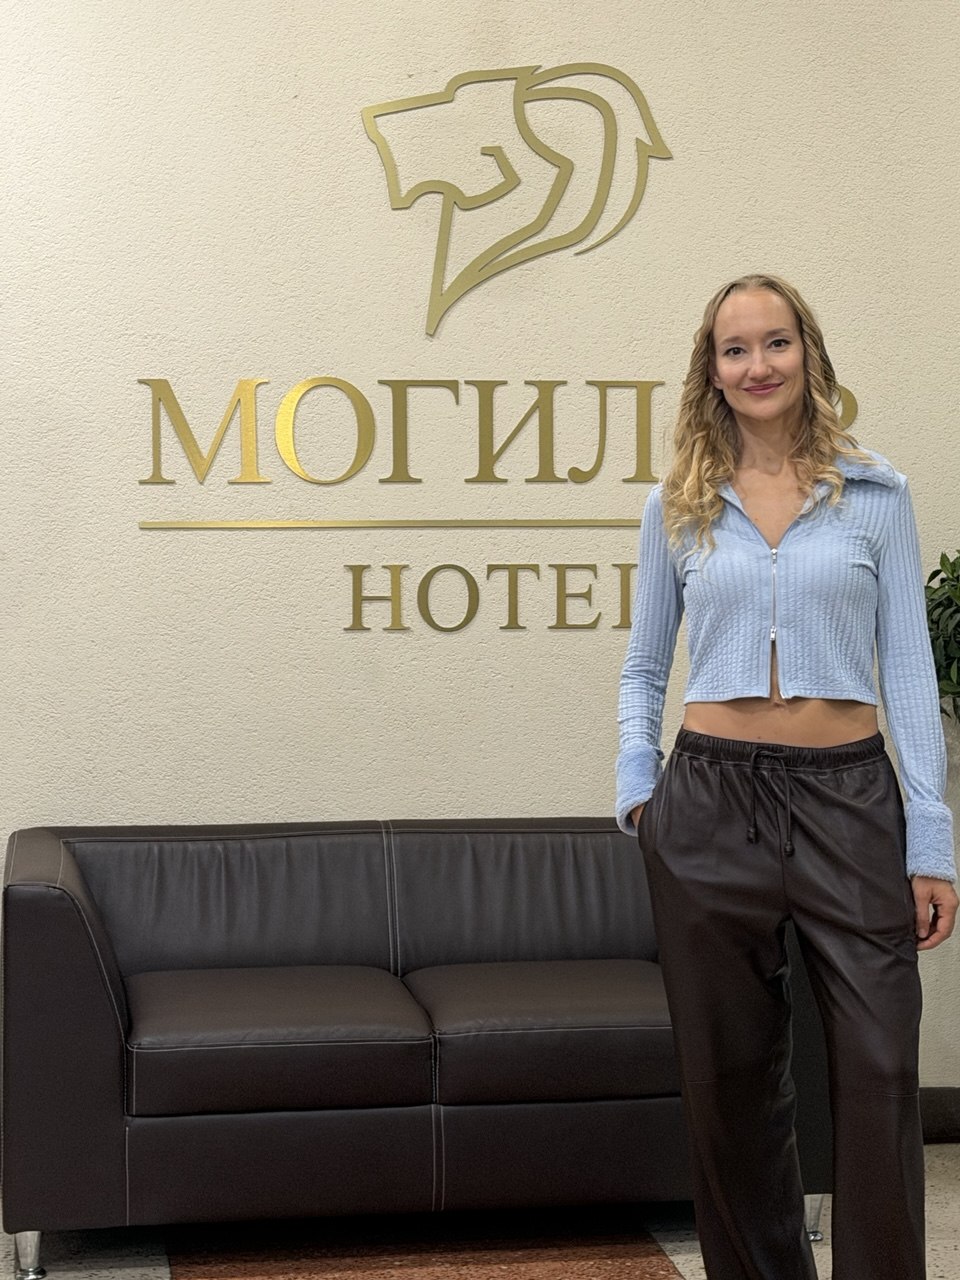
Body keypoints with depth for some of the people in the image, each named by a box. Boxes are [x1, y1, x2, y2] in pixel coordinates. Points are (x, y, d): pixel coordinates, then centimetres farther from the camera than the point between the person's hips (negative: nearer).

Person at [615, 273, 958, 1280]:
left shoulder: (875, 495, 4)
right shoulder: (677, 507, 8)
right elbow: (643, 668, 15)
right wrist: (636, 785, -2)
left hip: (847, 796, -1)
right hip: (712, 798, 1)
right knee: (731, 1074, 9)